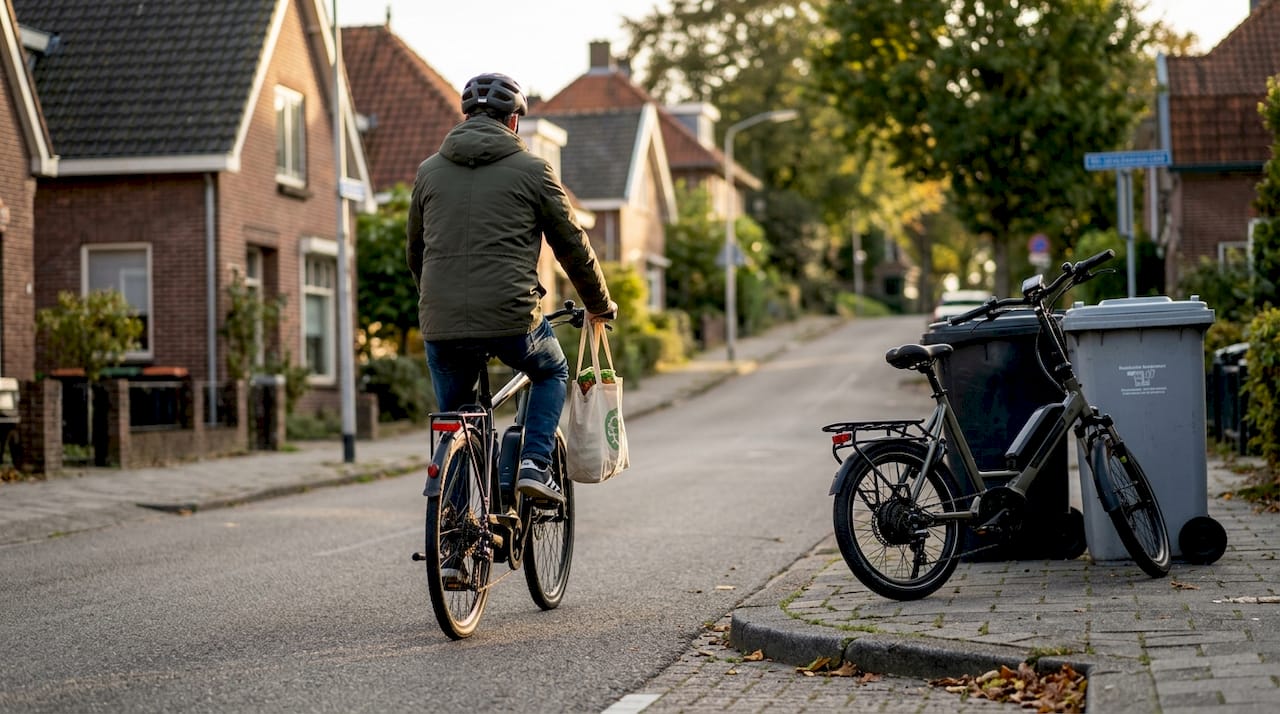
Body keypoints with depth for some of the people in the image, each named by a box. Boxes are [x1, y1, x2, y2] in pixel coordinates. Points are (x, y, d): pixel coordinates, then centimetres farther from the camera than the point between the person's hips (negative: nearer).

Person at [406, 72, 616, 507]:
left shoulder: (430, 170, 13)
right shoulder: (531, 170, 3)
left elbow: (414, 253, 22)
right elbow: (572, 245, 9)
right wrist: (600, 305, 24)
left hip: (441, 323, 3)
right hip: (511, 317, -2)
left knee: (452, 420, 21)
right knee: (552, 373, 27)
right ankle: (534, 465, 9)